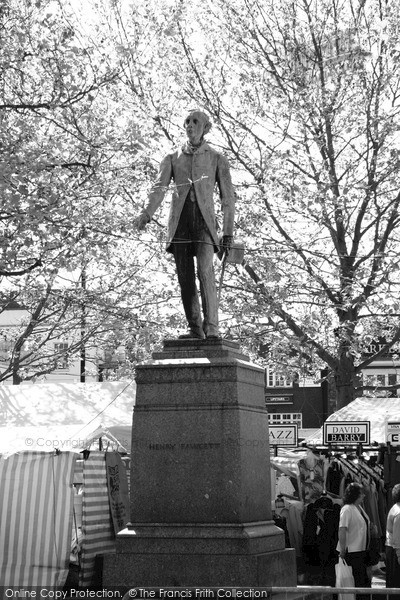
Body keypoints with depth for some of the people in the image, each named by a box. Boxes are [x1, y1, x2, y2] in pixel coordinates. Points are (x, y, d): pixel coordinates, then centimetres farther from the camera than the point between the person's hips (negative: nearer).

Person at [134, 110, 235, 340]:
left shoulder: (217, 159, 13)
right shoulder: (173, 158, 17)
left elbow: (228, 197, 10)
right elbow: (160, 187, 3)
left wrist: (228, 233, 2)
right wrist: (147, 214, -15)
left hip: (204, 219, -2)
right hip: (179, 220, 3)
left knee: (205, 271, -20)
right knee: (185, 276, -3)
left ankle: (212, 328, -22)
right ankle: (195, 329, 1)